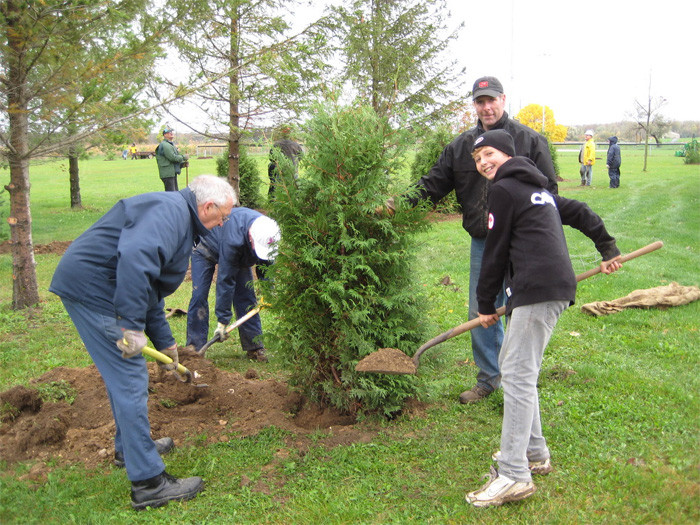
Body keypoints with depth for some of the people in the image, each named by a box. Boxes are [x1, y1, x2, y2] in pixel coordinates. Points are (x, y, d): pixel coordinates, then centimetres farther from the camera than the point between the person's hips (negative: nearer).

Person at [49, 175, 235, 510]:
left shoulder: (177, 218, 20)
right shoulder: (172, 210, -15)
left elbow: (151, 289, 26)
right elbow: (135, 258, -34)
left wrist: (164, 342, 29)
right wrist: (132, 325, -31)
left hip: (86, 284, 11)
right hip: (92, 286, -11)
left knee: (121, 372, 24)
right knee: (129, 379, -7)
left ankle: (129, 447, 42)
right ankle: (148, 483, 0)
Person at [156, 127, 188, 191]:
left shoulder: (171, 145, 21)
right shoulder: (164, 145, -12)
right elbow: (172, 157, -21)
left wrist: (182, 163, 8)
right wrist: (183, 157, -8)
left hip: (173, 173, 10)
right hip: (168, 174, -10)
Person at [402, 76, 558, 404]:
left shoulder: (529, 140, -2)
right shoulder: (461, 146, 8)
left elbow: (548, 190, -1)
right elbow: (435, 183, 7)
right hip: (482, 243, 4)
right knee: (481, 313, 11)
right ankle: (489, 378, 27)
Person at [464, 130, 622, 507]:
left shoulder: (503, 190, -3)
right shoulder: (538, 189, 25)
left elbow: (495, 251, -2)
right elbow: (581, 213, 30)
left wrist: (486, 304, 5)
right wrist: (608, 250, 35)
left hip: (538, 290, -10)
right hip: (555, 285, 10)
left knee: (517, 375, -12)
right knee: (512, 364, 17)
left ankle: (514, 476, -13)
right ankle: (534, 453, 25)